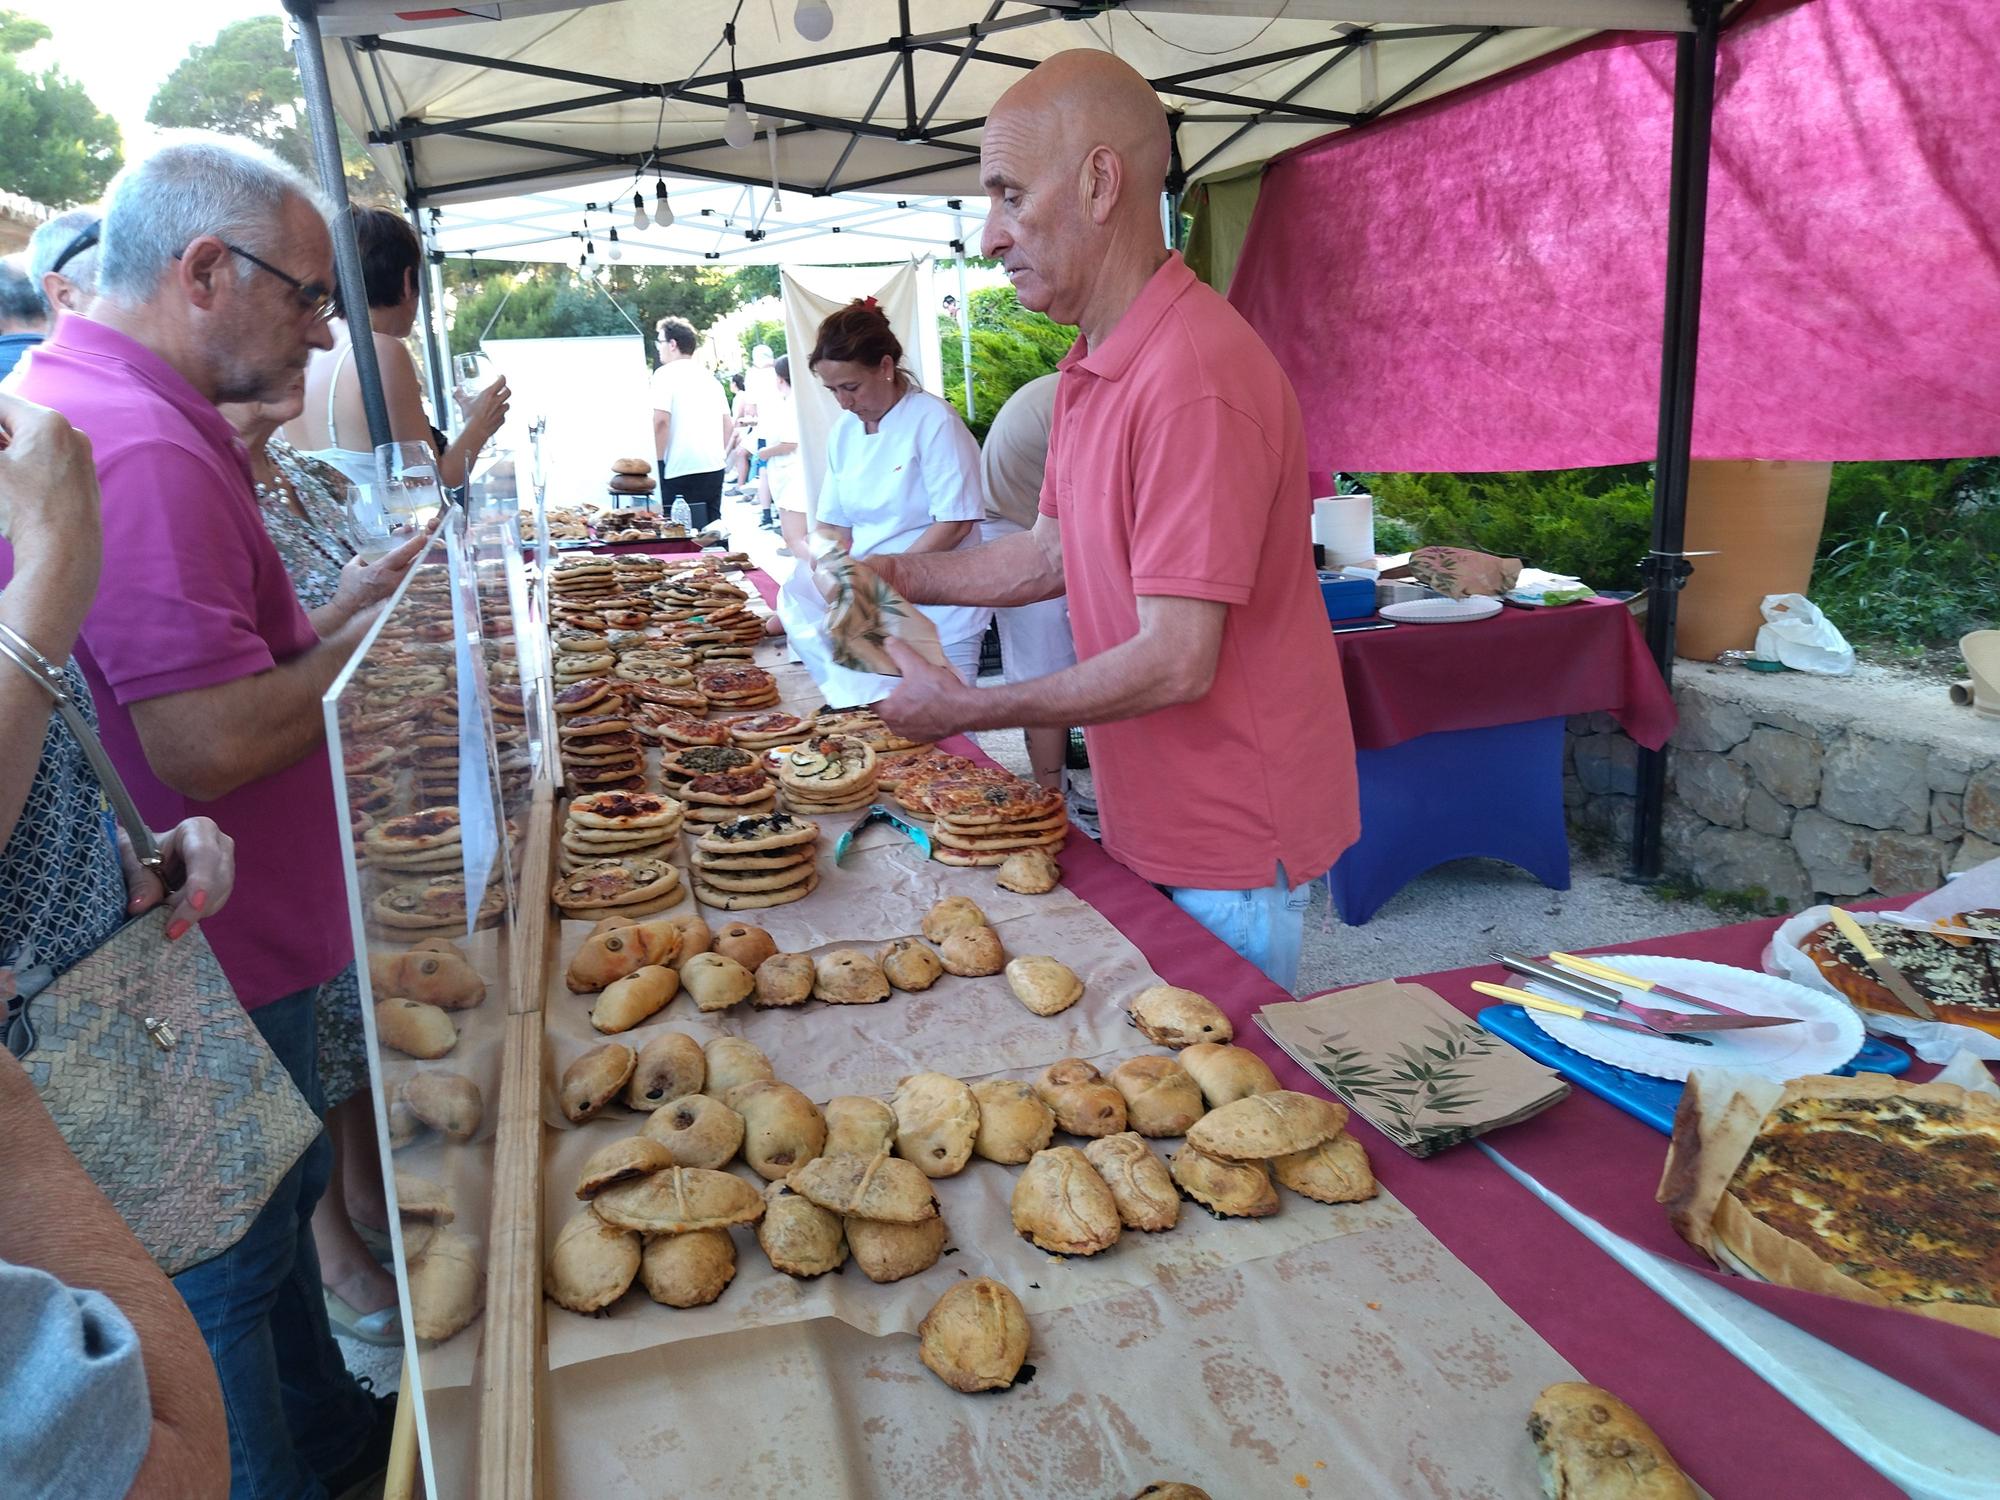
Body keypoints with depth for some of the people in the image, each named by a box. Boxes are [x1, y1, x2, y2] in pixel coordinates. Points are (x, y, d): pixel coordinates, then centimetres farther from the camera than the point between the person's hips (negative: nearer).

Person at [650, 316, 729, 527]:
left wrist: (658, 462, -9)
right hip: (714, 467, 7)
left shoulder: (665, 374, -4)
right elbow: (727, 422, 17)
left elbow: (661, 420, -15)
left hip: (681, 470, -7)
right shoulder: (708, 376, 16)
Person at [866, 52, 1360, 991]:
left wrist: (966, 710, -19)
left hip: (1232, 840, -9)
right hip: (1152, 823, 9)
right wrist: (905, 577, 3)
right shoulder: (1091, 366, 7)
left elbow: (1177, 663, -27)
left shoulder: (1194, 375, -26)